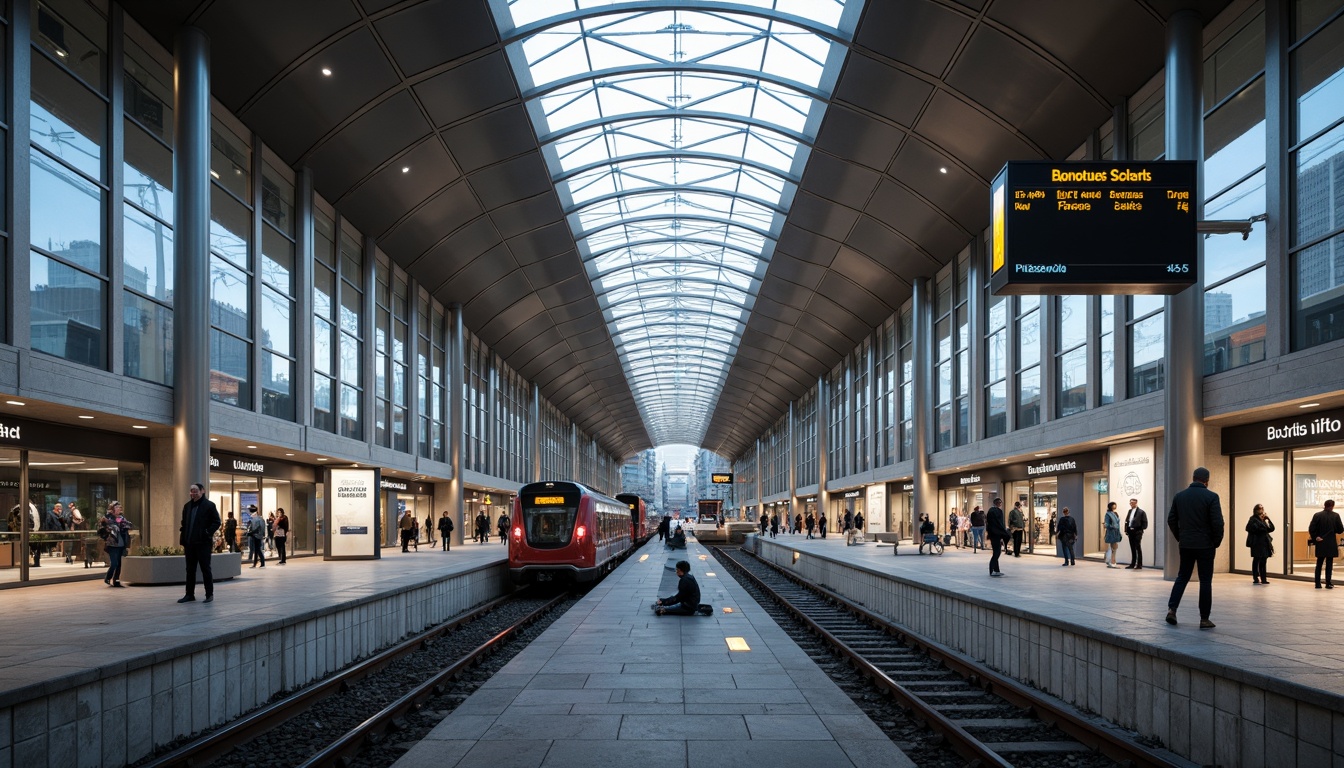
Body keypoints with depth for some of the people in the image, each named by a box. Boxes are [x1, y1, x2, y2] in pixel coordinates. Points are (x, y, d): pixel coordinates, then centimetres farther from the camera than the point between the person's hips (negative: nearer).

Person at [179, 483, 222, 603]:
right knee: (190, 570, 9)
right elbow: (184, 525, 15)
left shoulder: (209, 505, -4)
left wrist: (208, 533, -15)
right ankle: (189, 594, 16)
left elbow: (216, 522, -5)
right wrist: (183, 542, 8)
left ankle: (209, 594, 7)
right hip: (190, 543, 5)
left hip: (203, 543, -5)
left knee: (205, 568, 1)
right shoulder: (187, 506, 12)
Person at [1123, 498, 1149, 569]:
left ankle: (1139, 565, 0)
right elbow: (1126, 521, 14)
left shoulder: (1141, 512, -6)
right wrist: (1126, 530, 6)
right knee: (1132, 549, 11)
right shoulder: (1129, 511, 13)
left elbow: (1145, 523, -7)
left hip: (1137, 532, -6)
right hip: (1130, 532, 6)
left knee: (1138, 548, -3)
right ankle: (1133, 564, 16)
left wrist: (1141, 530, -11)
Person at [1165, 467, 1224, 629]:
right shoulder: (1211, 497, -10)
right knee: (1205, 581, 4)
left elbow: (1171, 520, 6)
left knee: (1182, 577, 15)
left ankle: (1172, 609, 2)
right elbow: (1217, 523, -14)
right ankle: (1204, 619, 6)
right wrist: (1216, 542, 0)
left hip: (1185, 545, 4)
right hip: (1205, 546, -4)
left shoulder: (1179, 496, 3)